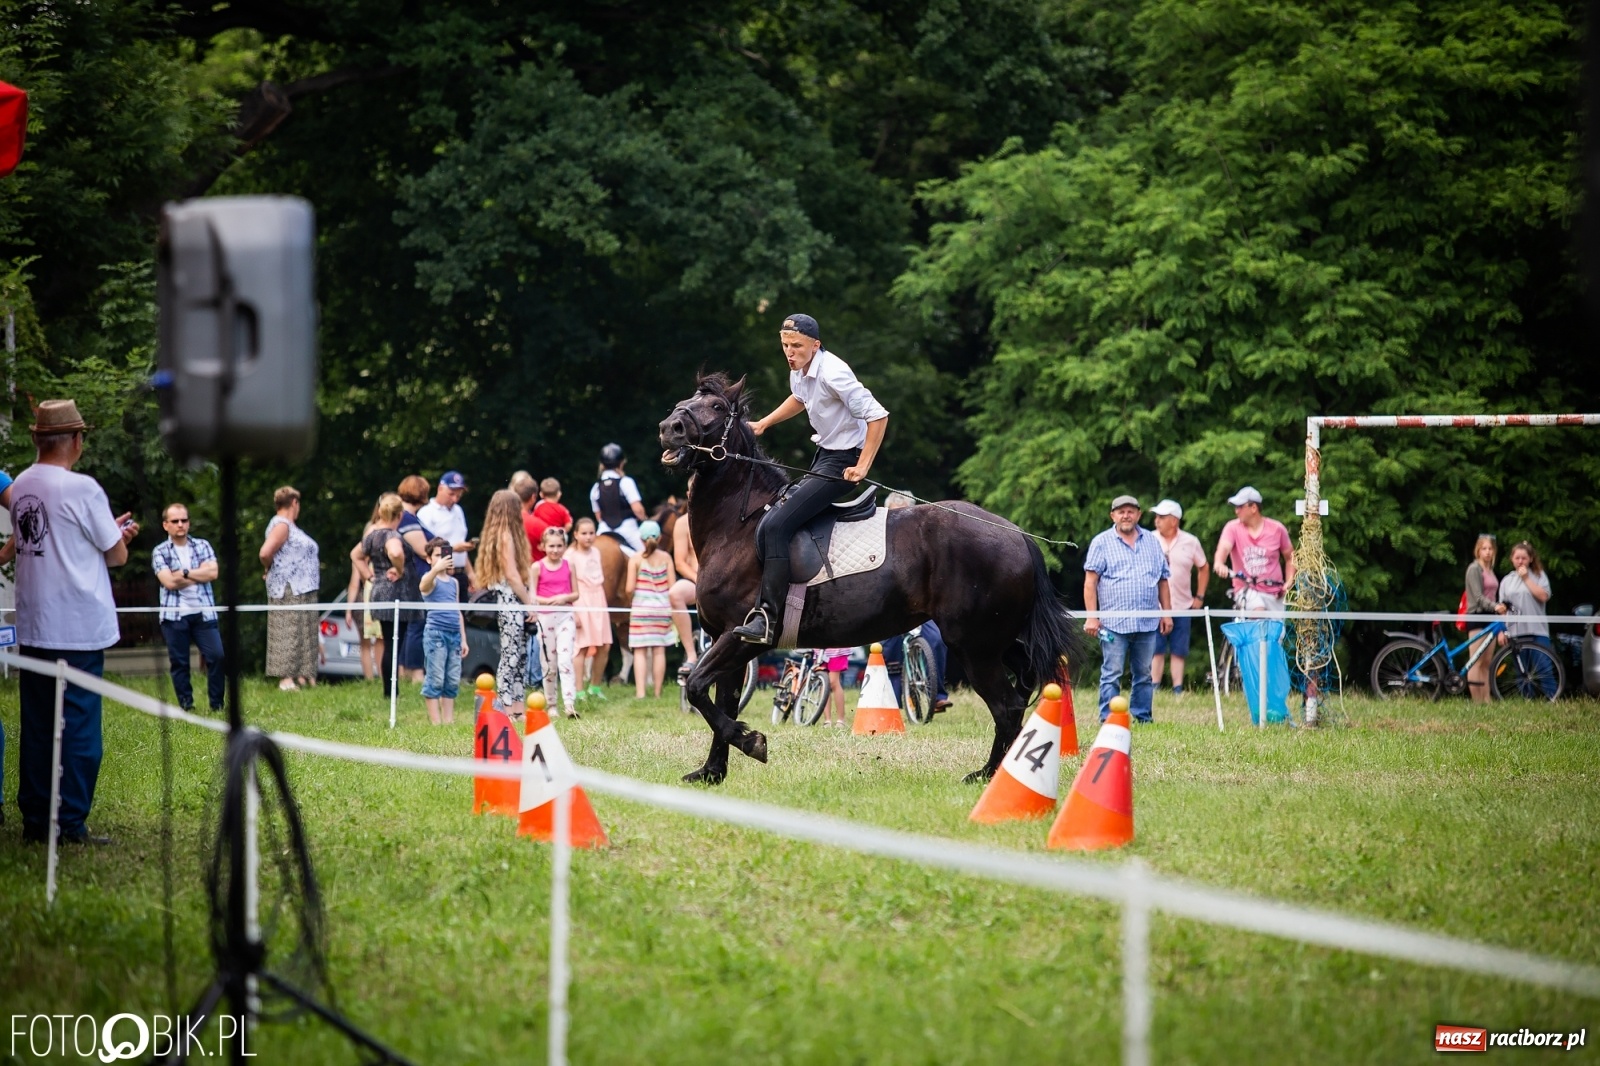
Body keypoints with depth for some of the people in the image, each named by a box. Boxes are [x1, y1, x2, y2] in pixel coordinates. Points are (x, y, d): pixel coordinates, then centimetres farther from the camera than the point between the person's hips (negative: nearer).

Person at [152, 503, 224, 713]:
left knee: (217, 656, -7)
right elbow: (169, 582, -10)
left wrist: (184, 573, -9)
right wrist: (199, 574, -4)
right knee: (179, 663, 3)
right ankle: (186, 707, 12)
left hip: (203, 612, 1)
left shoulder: (202, 546, 10)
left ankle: (217, 705, 4)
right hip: (174, 615, -1)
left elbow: (212, 573, -5)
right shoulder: (160, 552, 3)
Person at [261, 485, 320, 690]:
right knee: (288, 633, -9)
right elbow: (265, 553, -24)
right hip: (289, 590, -10)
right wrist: (271, 569, -7)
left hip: (303, 590, 10)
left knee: (305, 634, 10)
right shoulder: (281, 525, -13)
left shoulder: (289, 526, 17)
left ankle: (303, 676, 14)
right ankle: (286, 678, -10)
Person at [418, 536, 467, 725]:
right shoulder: (431, 579, -3)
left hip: (454, 634, 7)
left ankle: (449, 721, 12)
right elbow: (424, 586, -29)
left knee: (452, 682, 7)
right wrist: (436, 569, -49)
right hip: (436, 633, -7)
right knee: (435, 681, -5)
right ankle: (436, 723, -4)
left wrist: (463, 638, 19)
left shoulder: (454, 582, 18)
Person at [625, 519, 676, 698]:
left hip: (641, 608, -2)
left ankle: (640, 691, -9)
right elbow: (672, 585, -1)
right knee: (659, 650, 7)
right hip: (662, 608, 2)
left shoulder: (636, 559, -5)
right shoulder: (665, 558, 1)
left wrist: (629, 601, 11)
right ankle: (657, 692, 8)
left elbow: (629, 588, -10)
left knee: (640, 651, 0)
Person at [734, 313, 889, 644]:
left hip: (843, 462, -10)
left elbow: (877, 416, -25)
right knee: (768, 525, 12)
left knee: (775, 525, -20)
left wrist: (862, 467, -23)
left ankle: (768, 619, -22)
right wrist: (764, 424, 23)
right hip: (822, 455, 10)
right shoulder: (799, 371, 5)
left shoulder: (832, 373, -23)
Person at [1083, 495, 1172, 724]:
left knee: (1144, 674, 8)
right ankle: (1108, 720, -3)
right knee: (1112, 674, -5)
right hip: (1114, 622, -3)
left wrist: (1166, 612, 10)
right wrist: (1092, 617, -9)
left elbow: (1163, 580, 17)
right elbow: (1090, 581, -2)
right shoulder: (1102, 542, 3)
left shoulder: (1152, 541, 14)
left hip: (1147, 622, 4)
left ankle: (1143, 717, 14)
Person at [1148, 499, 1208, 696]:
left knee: (1179, 651, 3)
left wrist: (1200, 597, 9)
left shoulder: (1190, 542, 2)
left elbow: (1203, 569, 14)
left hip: (1182, 606, 1)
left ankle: (1178, 690, 7)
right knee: (1156, 650, -2)